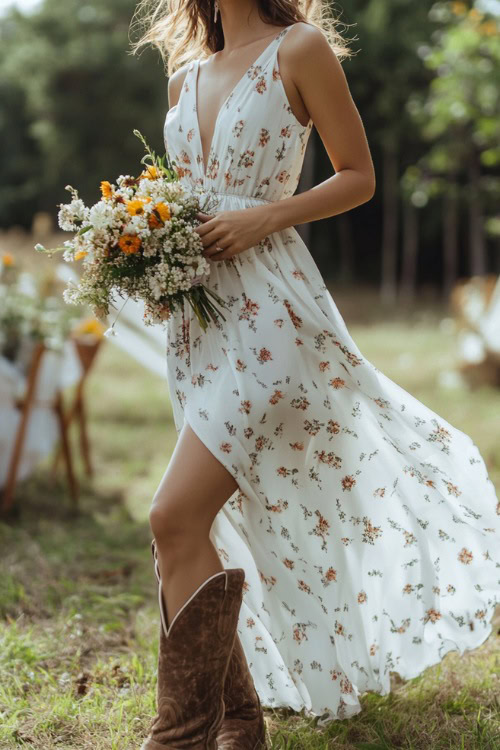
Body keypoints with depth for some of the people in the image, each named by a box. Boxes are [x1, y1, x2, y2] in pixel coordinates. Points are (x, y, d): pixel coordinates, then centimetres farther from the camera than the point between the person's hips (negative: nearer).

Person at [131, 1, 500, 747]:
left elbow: (359, 176, -1)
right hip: (197, 316, 7)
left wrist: (262, 217, -14)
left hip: (267, 309, -7)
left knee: (176, 517, -16)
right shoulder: (186, 76, 17)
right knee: (204, 524, 9)